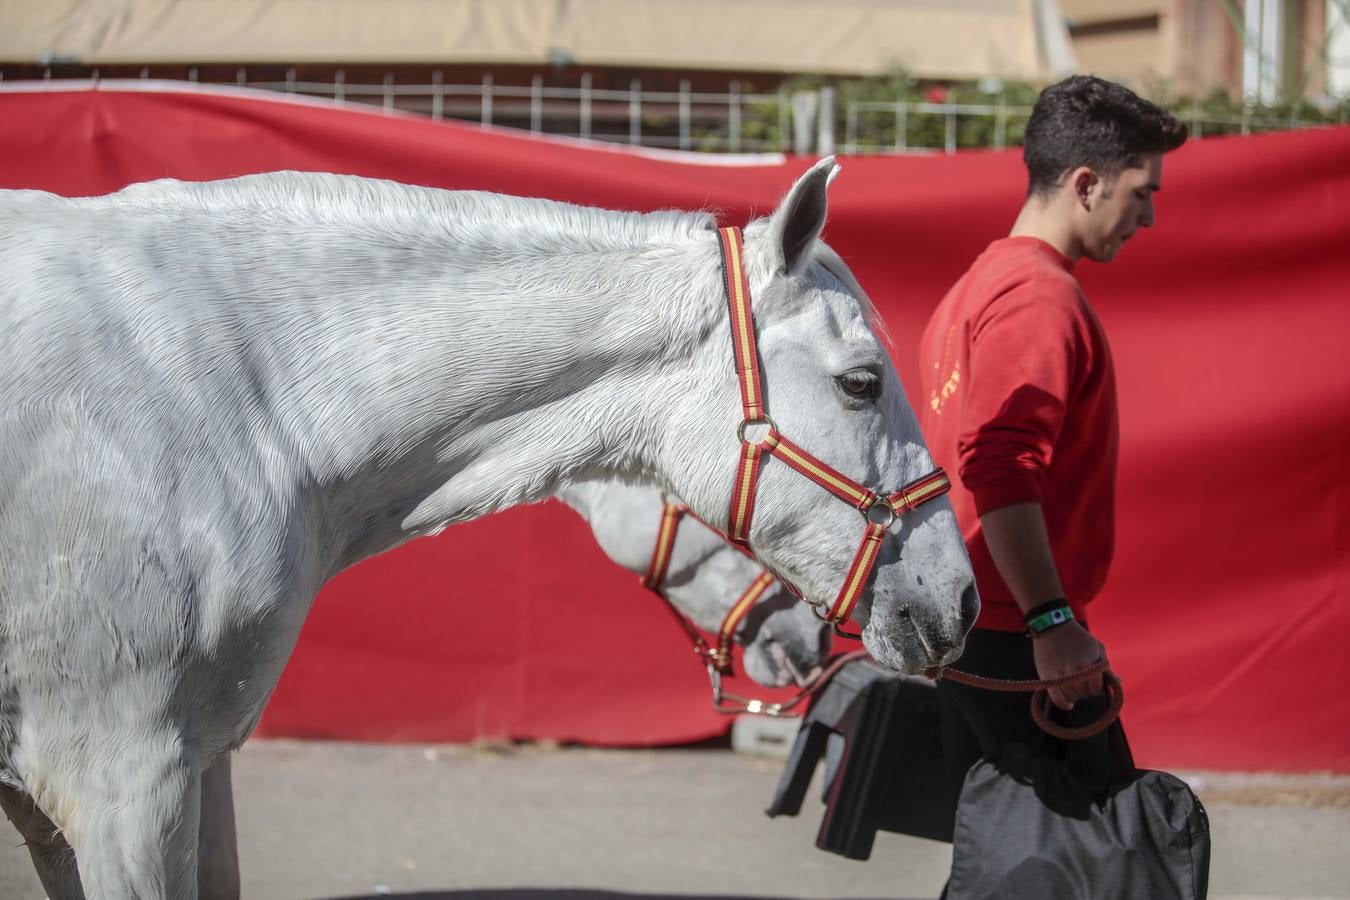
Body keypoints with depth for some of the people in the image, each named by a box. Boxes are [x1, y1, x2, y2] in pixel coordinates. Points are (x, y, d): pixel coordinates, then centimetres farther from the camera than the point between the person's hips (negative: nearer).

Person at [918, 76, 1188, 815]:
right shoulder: (1041, 296, -14)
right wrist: (1051, 620, -28)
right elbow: (1000, 470, -26)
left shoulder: (980, 283, 18)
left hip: (963, 627, 10)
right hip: (1019, 634, -10)